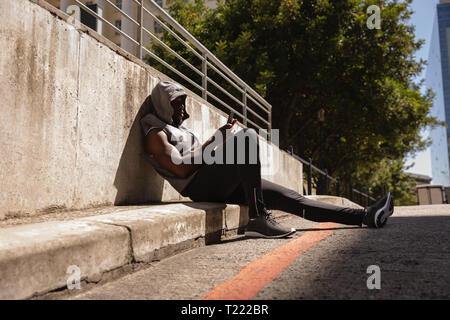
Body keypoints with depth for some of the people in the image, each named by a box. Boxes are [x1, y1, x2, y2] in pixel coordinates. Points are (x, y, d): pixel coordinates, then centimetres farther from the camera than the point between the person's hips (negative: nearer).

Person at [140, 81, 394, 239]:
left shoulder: (180, 130, 30)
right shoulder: (156, 134, 2)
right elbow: (180, 169, -15)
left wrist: (219, 145, 11)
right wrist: (214, 141, -10)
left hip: (222, 185, 8)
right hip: (200, 186, -8)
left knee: (289, 197, 0)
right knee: (248, 136, -29)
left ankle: (364, 216, 1)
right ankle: (258, 219, -30)